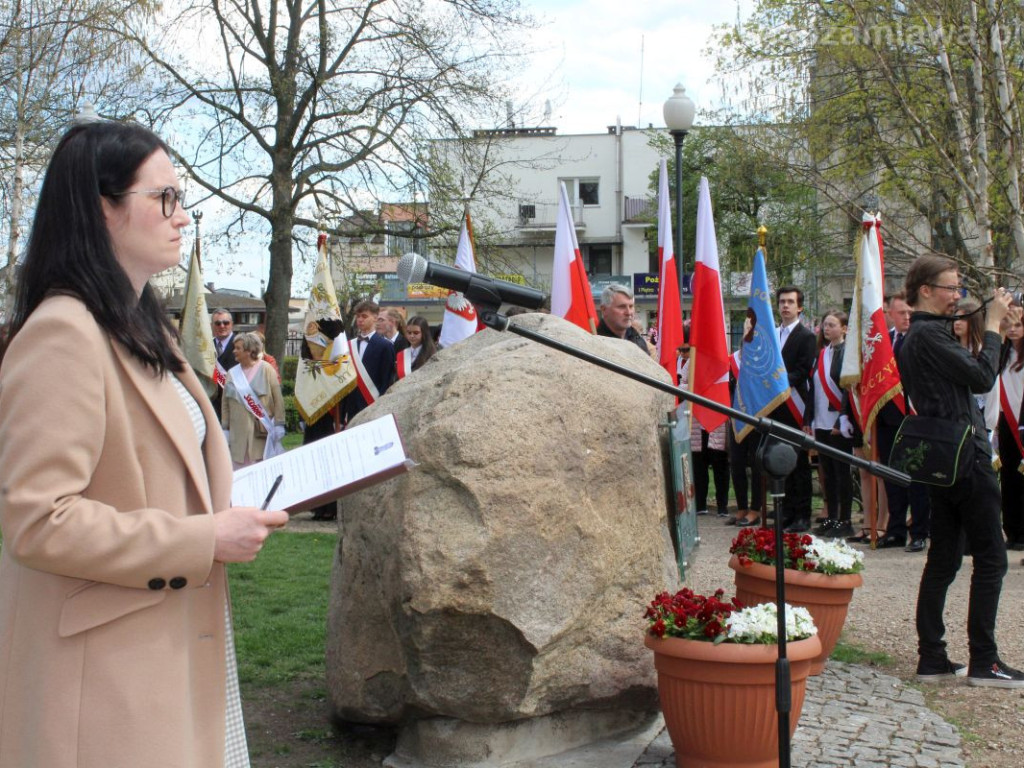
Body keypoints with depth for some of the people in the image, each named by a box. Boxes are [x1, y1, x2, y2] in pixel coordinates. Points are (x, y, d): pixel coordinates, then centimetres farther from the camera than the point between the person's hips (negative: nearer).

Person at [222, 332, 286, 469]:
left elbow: (278, 399, -2)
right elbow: (226, 403, 11)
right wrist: (225, 428, 8)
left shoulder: (266, 369, -1)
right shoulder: (232, 373, 8)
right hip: (239, 433, 3)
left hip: (262, 431, -3)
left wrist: (279, 424, -6)